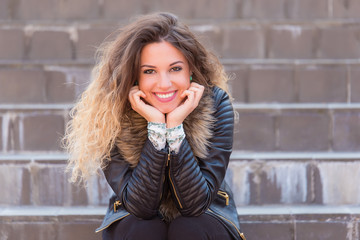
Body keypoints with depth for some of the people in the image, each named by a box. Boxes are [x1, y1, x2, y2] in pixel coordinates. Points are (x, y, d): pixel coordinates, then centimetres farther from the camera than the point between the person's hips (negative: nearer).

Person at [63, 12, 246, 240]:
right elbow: (140, 206, -25)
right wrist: (155, 127, -33)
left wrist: (175, 126, -33)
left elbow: (195, 203, -23)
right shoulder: (112, 114, -20)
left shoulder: (215, 104, -20)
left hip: (205, 219, 0)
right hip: (133, 220, 0)